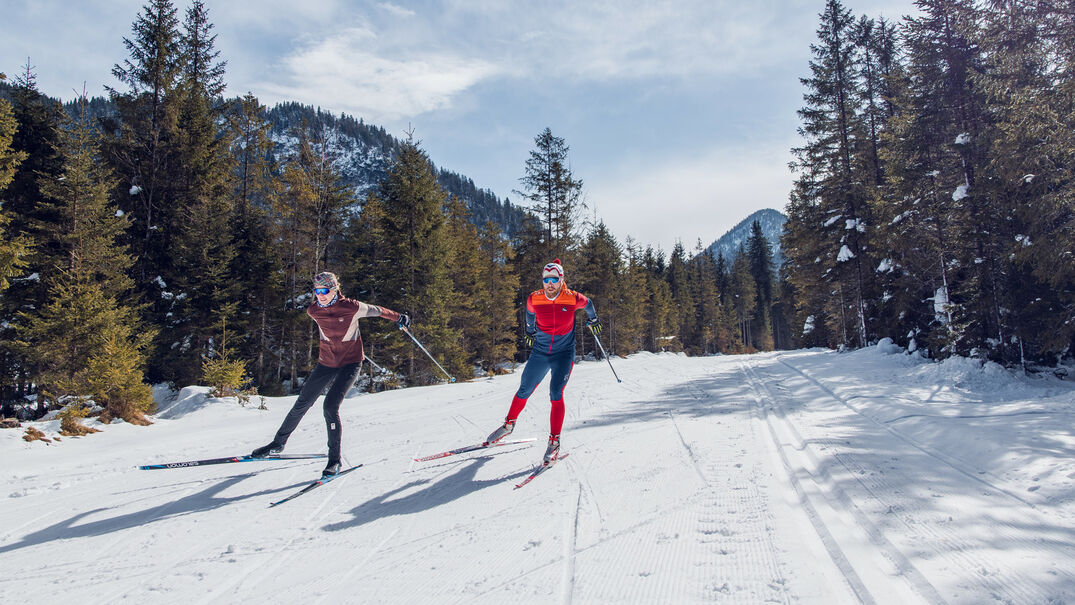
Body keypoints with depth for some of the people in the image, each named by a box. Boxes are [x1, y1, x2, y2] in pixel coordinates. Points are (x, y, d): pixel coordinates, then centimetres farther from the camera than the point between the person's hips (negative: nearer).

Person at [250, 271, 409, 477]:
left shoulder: (352, 308, -18)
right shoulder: (313, 311, -5)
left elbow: (376, 311, -2)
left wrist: (399, 318, 9)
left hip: (350, 363, -4)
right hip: (326, 362, 5)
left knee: (330, 406, -19)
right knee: (302, 404, 9)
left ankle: (335, 460, -8)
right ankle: (278, 443, 30)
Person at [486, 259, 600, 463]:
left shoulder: (573, 298, -15)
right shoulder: (534, 299, -10)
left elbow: (588, 303, 9)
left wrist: (593, 319, 27)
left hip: (564, 354, -2)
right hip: (540, 352, 2)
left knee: (556, 394, -16)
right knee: (524, 391, 10)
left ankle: (554, 441, -7)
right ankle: (509, 424, 34)